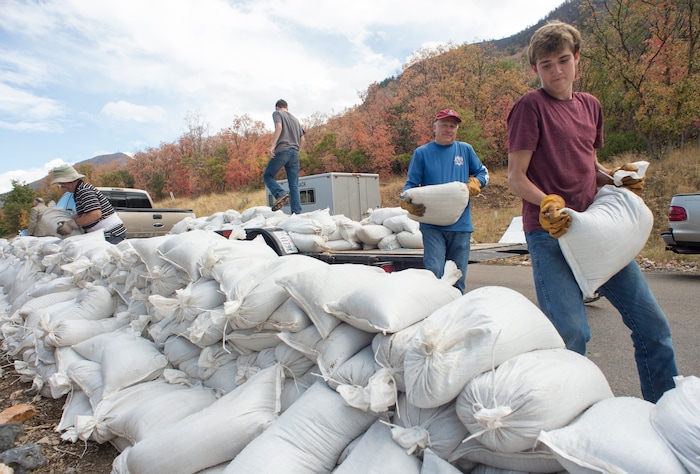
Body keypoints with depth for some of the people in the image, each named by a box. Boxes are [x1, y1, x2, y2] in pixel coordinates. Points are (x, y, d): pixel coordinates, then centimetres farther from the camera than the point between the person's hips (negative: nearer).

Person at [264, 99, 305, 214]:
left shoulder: (277, 113, 10)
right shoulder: (295, 119, 27)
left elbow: (279, 127, -11)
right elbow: (302, 140, 21)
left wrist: (272, 145, -16)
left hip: (282, 150, -5)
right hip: (295, 152, 5)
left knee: (267, 176, 6)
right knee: (294, 185, 2)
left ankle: (281, 194, -19)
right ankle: (297, 212, -6)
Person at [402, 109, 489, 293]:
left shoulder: (465, 150, 11)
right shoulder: (422, 153, 5)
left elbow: (483, 173, 20)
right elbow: (411, 184, 4)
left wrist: (473, 184, -2)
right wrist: (408, 203, -17)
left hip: (461, 224, 2)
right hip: (432, 224, -2)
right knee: (434, 273, -9)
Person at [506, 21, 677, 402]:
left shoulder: (590, 105, 18)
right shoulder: (530, 106, -3)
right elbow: (515, 178, -8)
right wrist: (550, 204, -24)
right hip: (549, 233, -7)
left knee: (651, 321, 9)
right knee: (572, 334, -11)